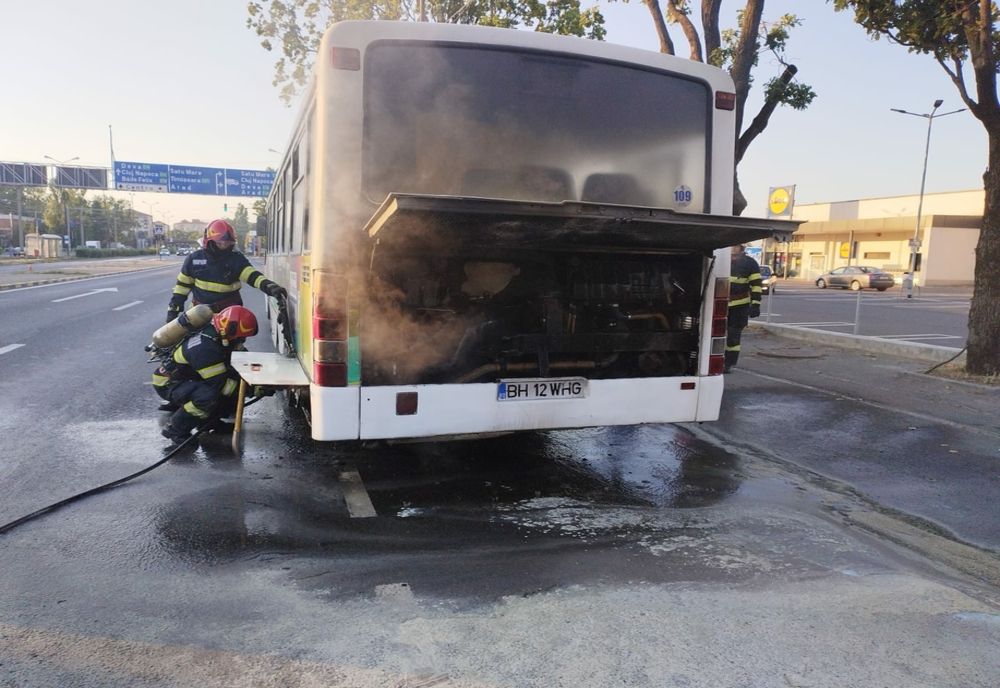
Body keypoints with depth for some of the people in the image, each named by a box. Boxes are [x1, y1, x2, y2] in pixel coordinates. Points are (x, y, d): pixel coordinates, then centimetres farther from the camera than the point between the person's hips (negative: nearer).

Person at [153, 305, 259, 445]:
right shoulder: (204, 349, -34)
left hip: (188, 379, 9)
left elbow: (226, 370, 6)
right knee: (208, 396, -36)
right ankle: (175, 430, -15)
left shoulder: (217, 338, -5)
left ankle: (208, 419, 12)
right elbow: (220, 385, -32)